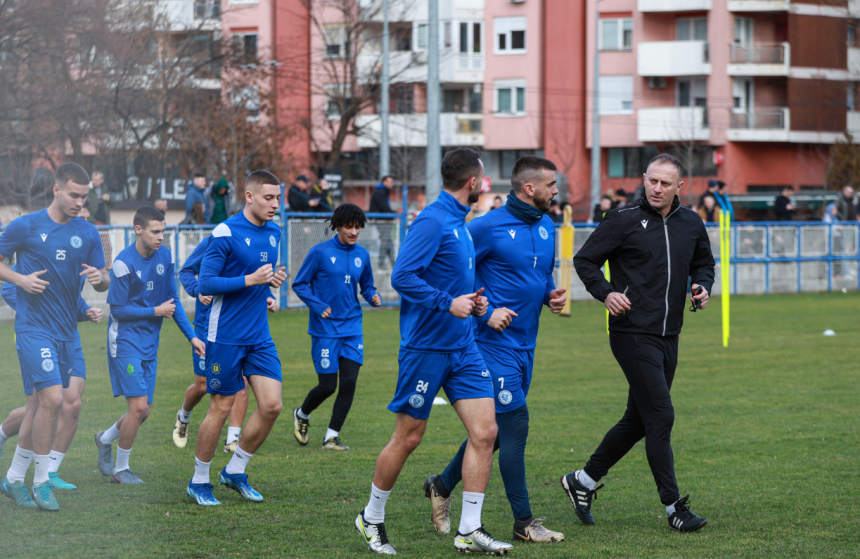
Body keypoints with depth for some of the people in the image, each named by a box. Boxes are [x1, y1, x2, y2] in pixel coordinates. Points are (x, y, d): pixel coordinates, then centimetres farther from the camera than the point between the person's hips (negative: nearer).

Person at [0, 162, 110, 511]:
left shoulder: (87, 233, 7)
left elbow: (104, 283, 12)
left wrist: (99, 278, -11)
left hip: (66, 331, 5)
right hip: (34, 327, -5)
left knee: (40, 404, 10)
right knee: (52, 398, -17)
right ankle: (41, 481, -5)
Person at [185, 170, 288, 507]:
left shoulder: (273, 233, 10)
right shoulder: (226, 233, -13)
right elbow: (205, 282, -14)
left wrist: (272, 280, 1)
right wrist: (251, 280, -20)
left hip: (259, 337, 6)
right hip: (226, 337, -6)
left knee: (272, 405, -3)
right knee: (221, 408, 0)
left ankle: (235, 471, 15)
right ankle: (199, 481, 16)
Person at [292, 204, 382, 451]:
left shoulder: (362, 255, 7)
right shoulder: (320, 252, -6)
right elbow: (300, 284, -1)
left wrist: (373, 297, -4)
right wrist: (319, 306, -15)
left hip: (352, 328, 4)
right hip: (325, 329, -4)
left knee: (349, 382, -6)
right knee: (328, 385, -4)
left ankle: (331, 437, 5)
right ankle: (302, 415, 28)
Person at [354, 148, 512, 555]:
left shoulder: (459, 222, 13)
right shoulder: (433, 221, -15)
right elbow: (402, 276, -22)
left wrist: (471, 301, 7)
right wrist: (448, 303, -23)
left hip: (462, 347, 8)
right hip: (426, 346, -8)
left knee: (485, 431, -2)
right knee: (408, 437, 2)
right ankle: (372, 518, 21)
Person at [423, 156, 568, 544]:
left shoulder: (547, 228, 11)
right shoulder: (489, 227, -13)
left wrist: (551, 296, 3)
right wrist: (486, 312, -18)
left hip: (525, 346, 8)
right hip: (494, 340, -8)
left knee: (495, 429, 14)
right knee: (514, 424, -7)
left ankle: (442, 486, 32)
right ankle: (524, 522, 0)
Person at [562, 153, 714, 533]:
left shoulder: (691, 225, 9)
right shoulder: (624, 221, -6)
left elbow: (703, 263, 25)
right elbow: (584, 260, -1)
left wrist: (703, 286, 4)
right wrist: (605, 292, -16)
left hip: (668, 337, 7)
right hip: (632, 334, -7)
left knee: (639, 420, 13)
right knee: (661, 416, -11)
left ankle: (583, 481, 28)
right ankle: (674, 507, -6)